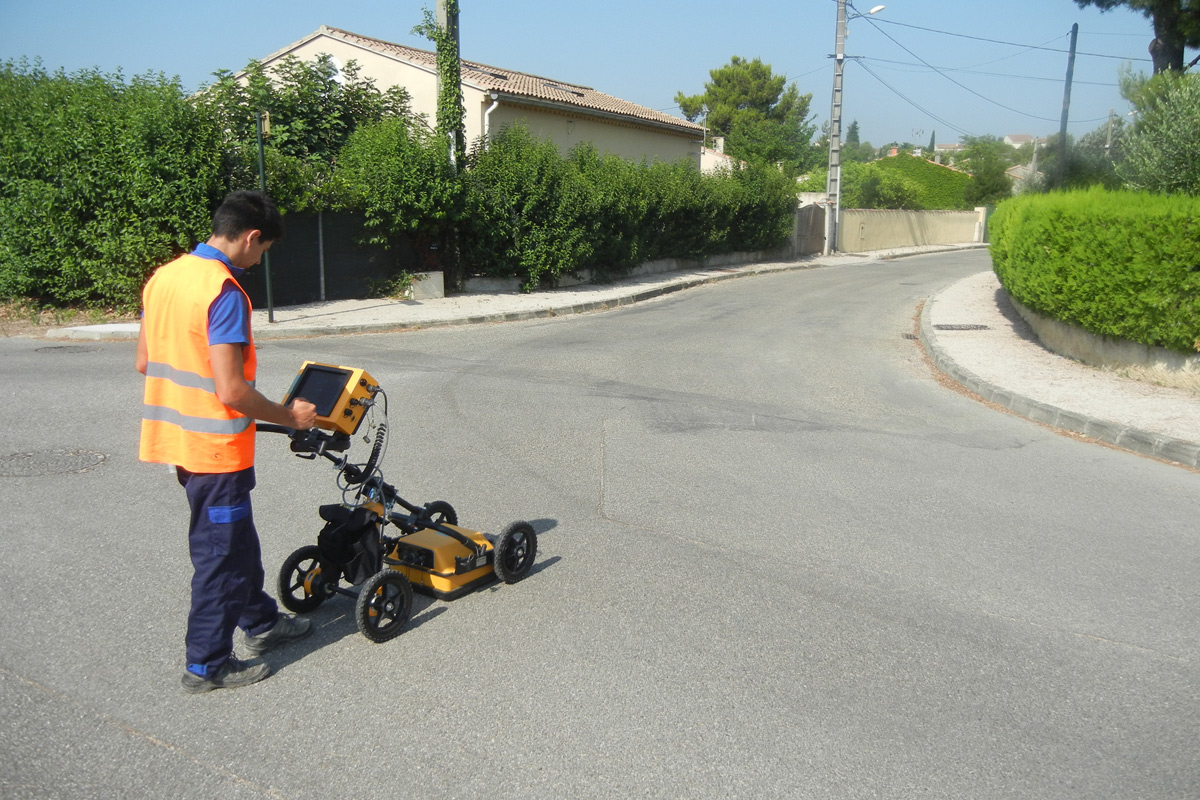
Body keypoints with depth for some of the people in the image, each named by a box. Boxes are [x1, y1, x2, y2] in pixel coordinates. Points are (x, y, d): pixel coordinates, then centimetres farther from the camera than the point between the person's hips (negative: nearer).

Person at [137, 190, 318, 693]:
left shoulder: (163, 277, 6)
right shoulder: (223, 291, -21)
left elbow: (144, 362, 14)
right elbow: (232, 392, -25)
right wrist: (290, 416, -12)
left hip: (174, 436, 9)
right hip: (214, 445, -9)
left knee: (235, 536, 22)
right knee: (221, 554, 5)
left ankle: (261, 622, 38)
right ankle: (207, 665, 18)